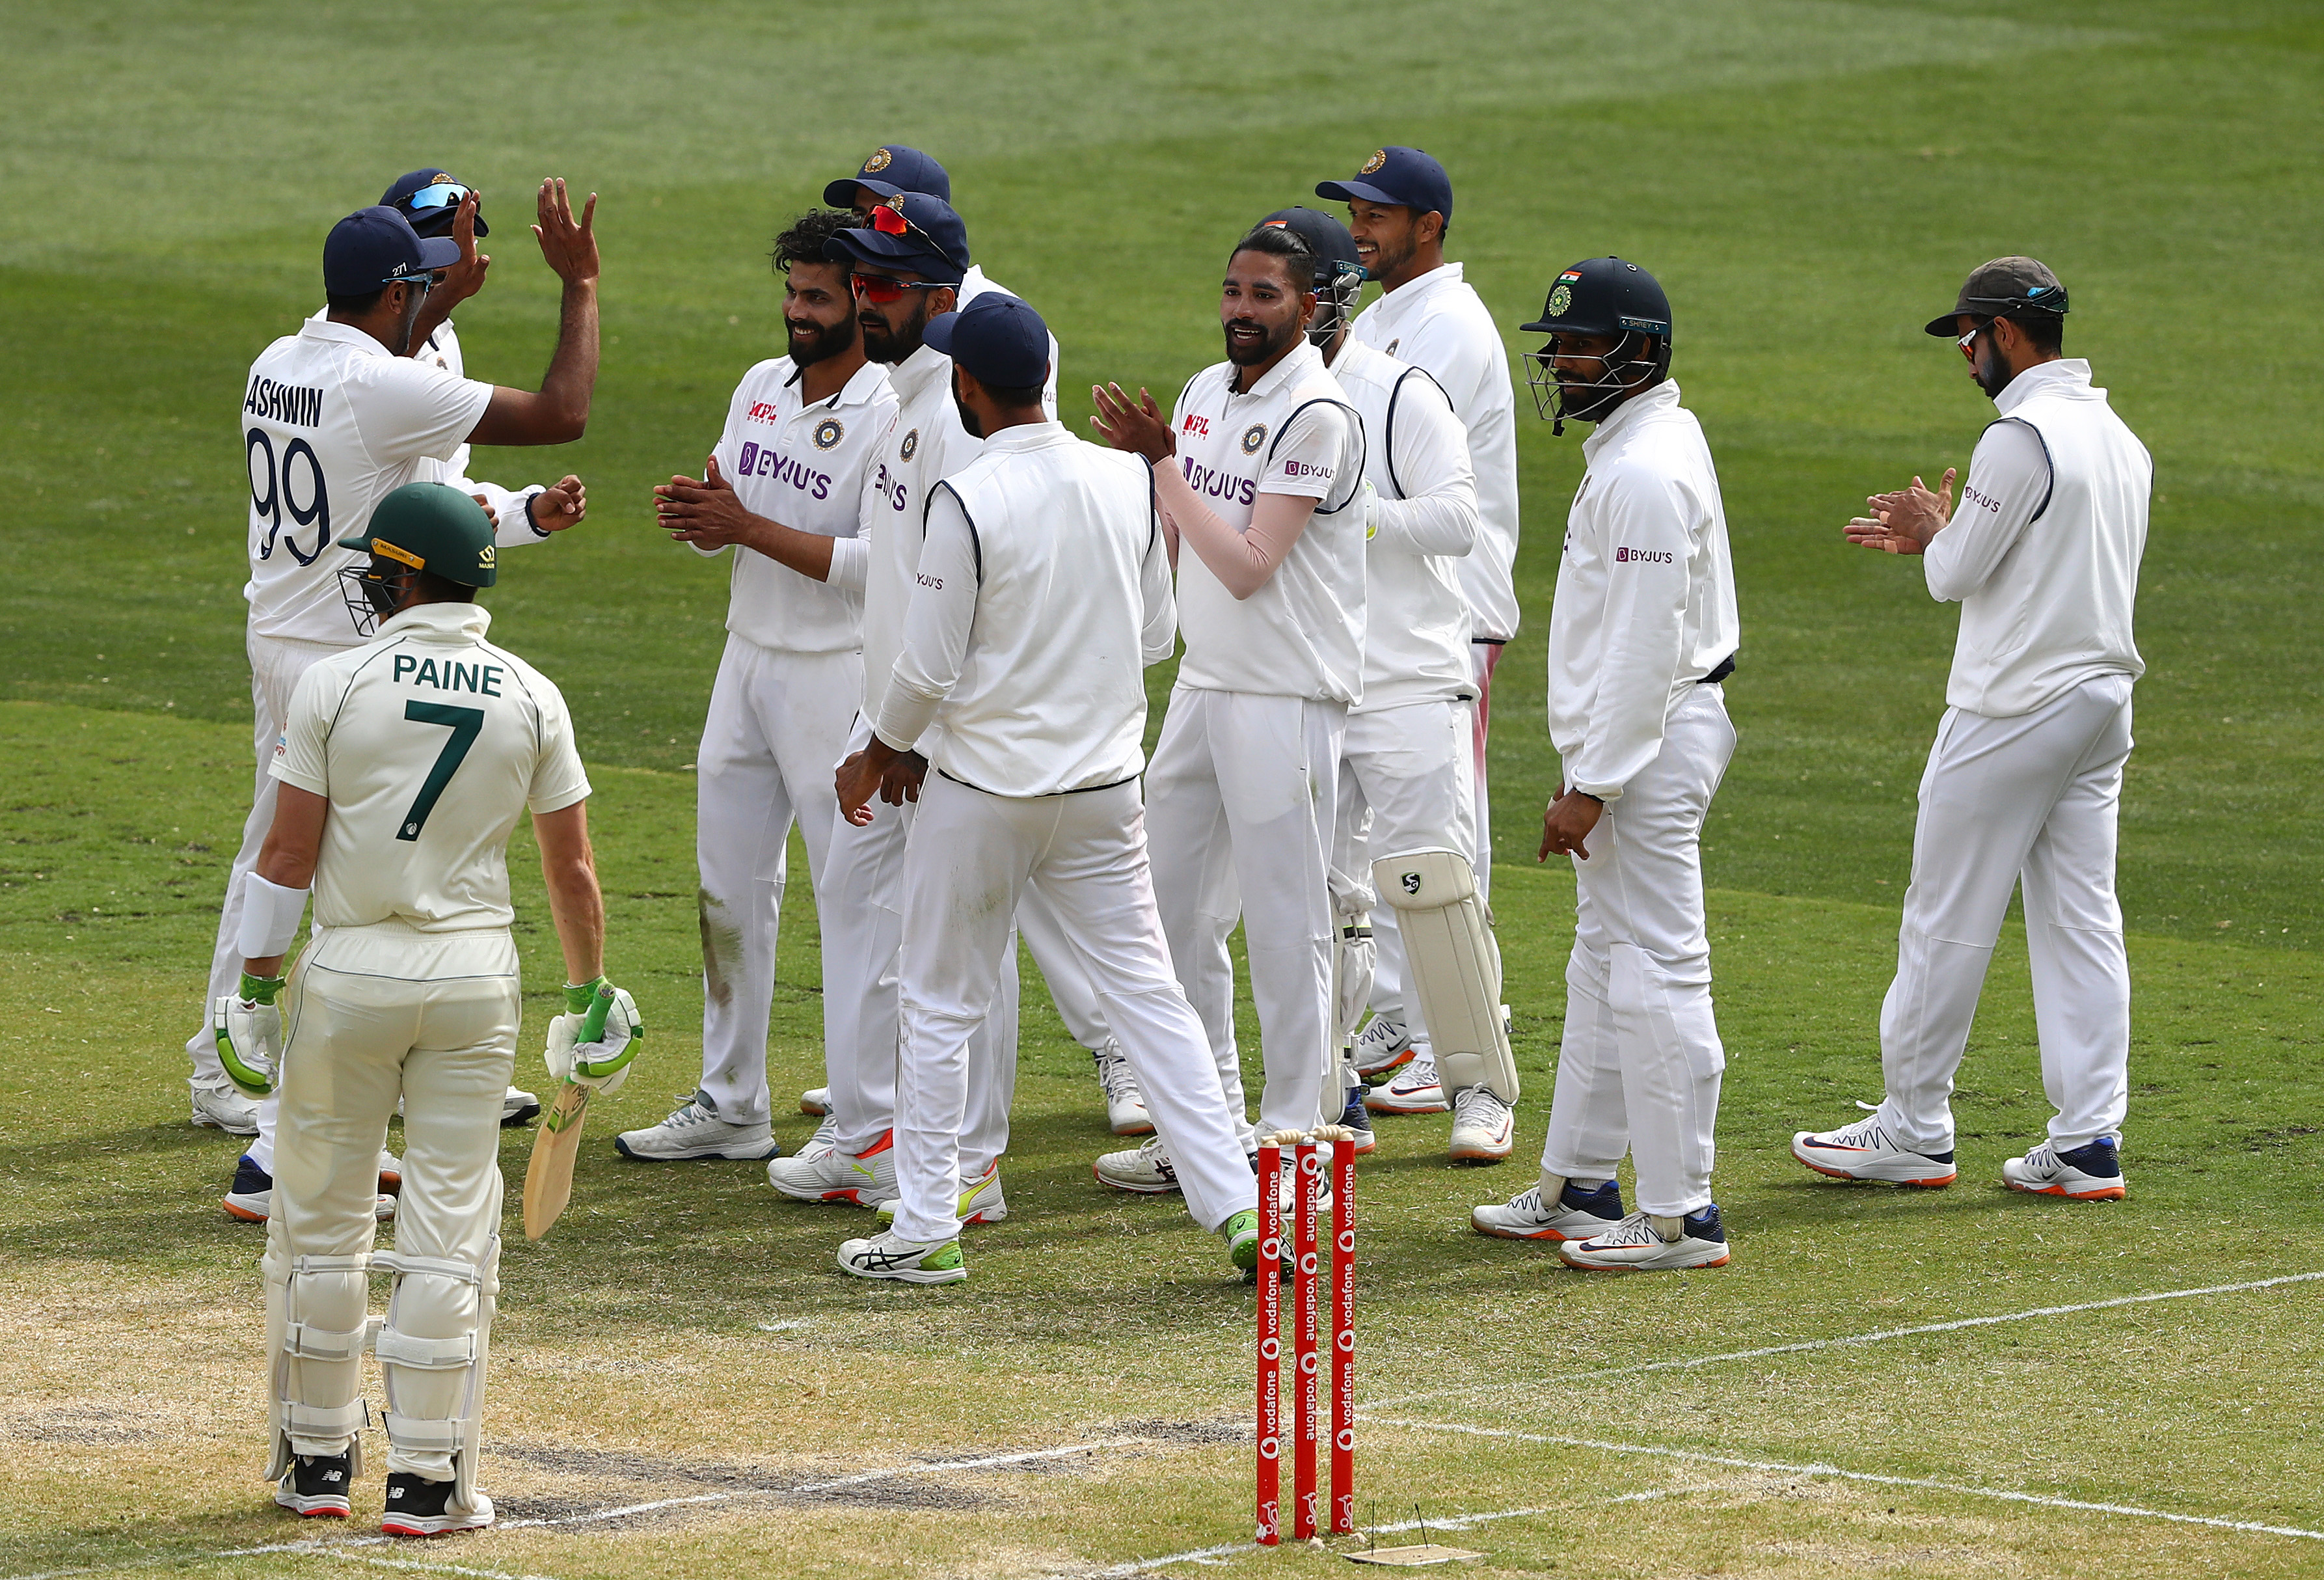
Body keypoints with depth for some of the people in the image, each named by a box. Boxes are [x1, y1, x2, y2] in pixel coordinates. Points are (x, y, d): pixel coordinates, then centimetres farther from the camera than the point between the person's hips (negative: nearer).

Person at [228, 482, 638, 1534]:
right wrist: (590, 996, 13)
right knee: (448, 1233, 4)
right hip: (475, 978, 2)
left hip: (349, 974, -2)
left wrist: (257, 985, 0)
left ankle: (316, 1458, 17)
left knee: (320, 1220, 11)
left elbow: (288, 852, -8)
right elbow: (571, 868, 2)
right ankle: (427, 1478, 3)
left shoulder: (336, 686, -8)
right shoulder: (530, 700, -1)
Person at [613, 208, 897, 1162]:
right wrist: (692, 512, -7)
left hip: (839, 679, -8)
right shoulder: (761, 387, 9)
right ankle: (730, 1108, 20)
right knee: (729, 892, 11)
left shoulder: (892, 419, -16)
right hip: (748, 660, 8)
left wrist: (752, 529, -22)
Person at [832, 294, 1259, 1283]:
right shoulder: (1128, 481, -1)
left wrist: (881, 753, 5)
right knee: (1147, 991, 7)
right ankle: (1235, 1207, 0)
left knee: (942, 1006, 8)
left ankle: (926, 1229, 12)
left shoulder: (968, 502, -18)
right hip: (1105, 786, 5)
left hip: (982, 793, -5)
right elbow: (1158, 636, 7)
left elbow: (930, 668, -13)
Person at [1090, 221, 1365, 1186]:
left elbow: (1248, 566, -21)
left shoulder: (1315, 415, -15)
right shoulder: (1206, 392, 11)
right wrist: (1137, 456, -4)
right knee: (1173, 907, 12)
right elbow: (1168, 546, 13)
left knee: (1286, 921, -3)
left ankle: (1290, 1135, 3)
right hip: (1204, 679, 9)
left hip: (1288, 697, -9)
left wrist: (1162, 464, -18)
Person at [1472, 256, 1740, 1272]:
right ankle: (1579, 1189, 26)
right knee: (1602, 961, 17)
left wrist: (1592, 786, -23)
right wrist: (1585, 771, 22)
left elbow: (1643, 645, -23)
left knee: (1656, 971, -9)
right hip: (1631, 744, 11)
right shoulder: (1628, 448, 15)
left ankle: (1679, 1217, -7)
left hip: (1651, 743, -11)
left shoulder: (1647, 472, -19)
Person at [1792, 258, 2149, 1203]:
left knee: (1948, 921, 1)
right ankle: (2089, 1142, 3)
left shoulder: (2022, 438, -17)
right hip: (2104, 702, 9)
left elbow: (1959, 578, -14)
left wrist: (1935, 533, 7)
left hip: (2014, 713, -9)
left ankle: (1914, 1131, 8)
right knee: (2081, 922, 7)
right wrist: (1935, 540, 20)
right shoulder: (2122, 440, 12)